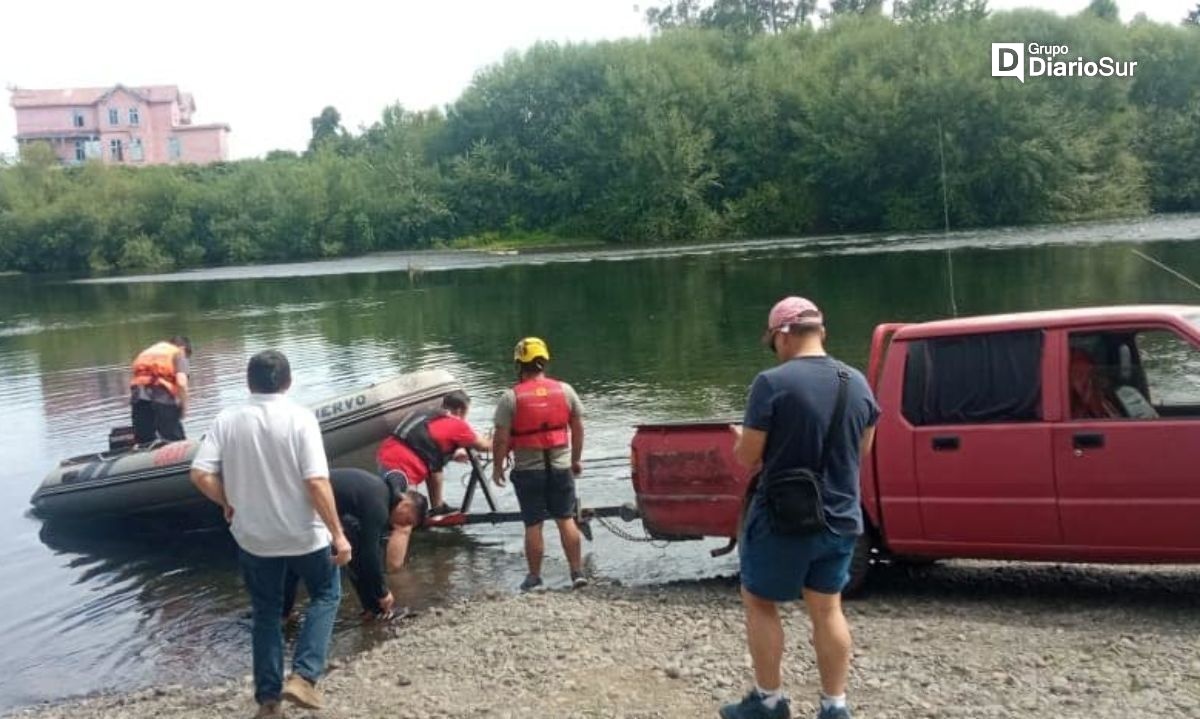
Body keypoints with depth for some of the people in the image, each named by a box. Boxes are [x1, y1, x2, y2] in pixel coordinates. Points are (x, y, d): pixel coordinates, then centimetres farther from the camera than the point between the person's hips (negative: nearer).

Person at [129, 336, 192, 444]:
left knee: (143, 442, 13)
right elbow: (181, 383, -3)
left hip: (138, 396, 5)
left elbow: (134, 374, 21)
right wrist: (184, 407, 6)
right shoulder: (179, 353, 14)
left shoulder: (147, 352, 31)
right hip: (162, 395, -5)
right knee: (177, 443, 3)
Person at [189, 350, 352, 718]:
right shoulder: (300, 417, -16)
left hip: (252, 536, 3)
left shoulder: (227, 420, -7)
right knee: (326, 595, 20)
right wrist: (338, 534, -15)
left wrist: (230, 504, 8)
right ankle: (302, 677, 7)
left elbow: (200, 475, -10)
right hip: (303, 534, -3)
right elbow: (317, 482, -22)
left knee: (265, 612, 19)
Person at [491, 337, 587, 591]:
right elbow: (578, 428, 6)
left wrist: (497, 466, 2)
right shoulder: (565, 390, -1)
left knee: (533, 525, 7)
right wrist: (576, 459, 18)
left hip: (528, 470, -3)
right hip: (561, 468, 3)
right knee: (566, 519, 13)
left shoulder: (511, 397, -12)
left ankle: (534, 577, 16)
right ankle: (577, 572, 15)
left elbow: (501, 438, -12)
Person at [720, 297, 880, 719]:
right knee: (827, 609, 17)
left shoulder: (772, 383, -18)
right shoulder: (857, 383, 2)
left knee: (759, 603, 14)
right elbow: (862, 448, 13)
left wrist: (741, 442, 6)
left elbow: (748, 457, -15)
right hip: (840, 519, 6)